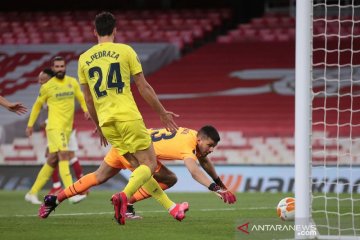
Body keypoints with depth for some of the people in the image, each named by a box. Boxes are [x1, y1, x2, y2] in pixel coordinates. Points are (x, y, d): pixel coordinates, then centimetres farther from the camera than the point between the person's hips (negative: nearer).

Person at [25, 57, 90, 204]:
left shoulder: (72, 82, 10)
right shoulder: (47, 86, 0)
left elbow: (81, 97, 19)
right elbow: (37, 105, 12)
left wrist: (86, 109, -3)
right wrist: (30, 124, 13)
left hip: (67, 128, 5)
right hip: (54, 126, -5)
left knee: (52, 161, 8)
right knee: (63, 155, -20)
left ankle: (32, 193, 17)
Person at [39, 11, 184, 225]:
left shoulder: (84, 59, 11)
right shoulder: (125, 51, 0)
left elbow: (88, 100, 16)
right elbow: (144, 88, 2)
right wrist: (163, 113, 13)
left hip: (106, 122, 5)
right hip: (128, 117, -5)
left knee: (139, 166, 15)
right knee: (150, 165, 0)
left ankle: (172, 207, 13)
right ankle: (124, 196, -28)